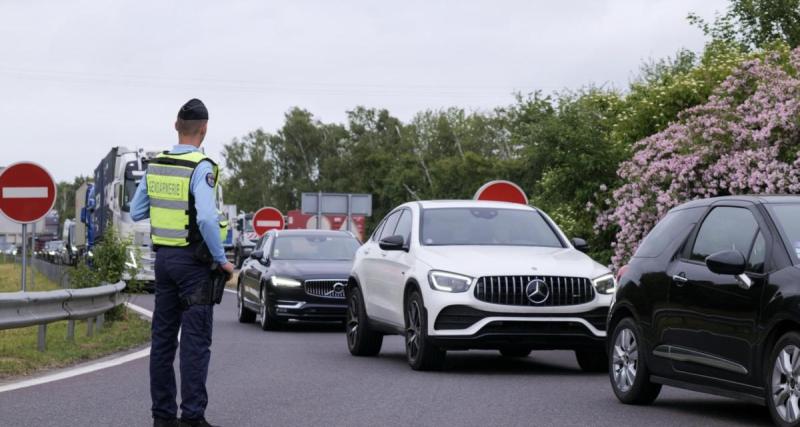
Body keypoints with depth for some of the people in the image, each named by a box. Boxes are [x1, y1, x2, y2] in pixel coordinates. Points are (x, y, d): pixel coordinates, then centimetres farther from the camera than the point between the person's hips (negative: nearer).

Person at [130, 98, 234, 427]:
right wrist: (221, 260, -15)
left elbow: (137, 212, 11)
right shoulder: (201, 168, -16)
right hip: (194, 261, -7)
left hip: (163, 257, 7)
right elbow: (207, 218, -25)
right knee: (195, 340, -4)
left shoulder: (154, 165, 5)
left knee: (163, 337, 11)